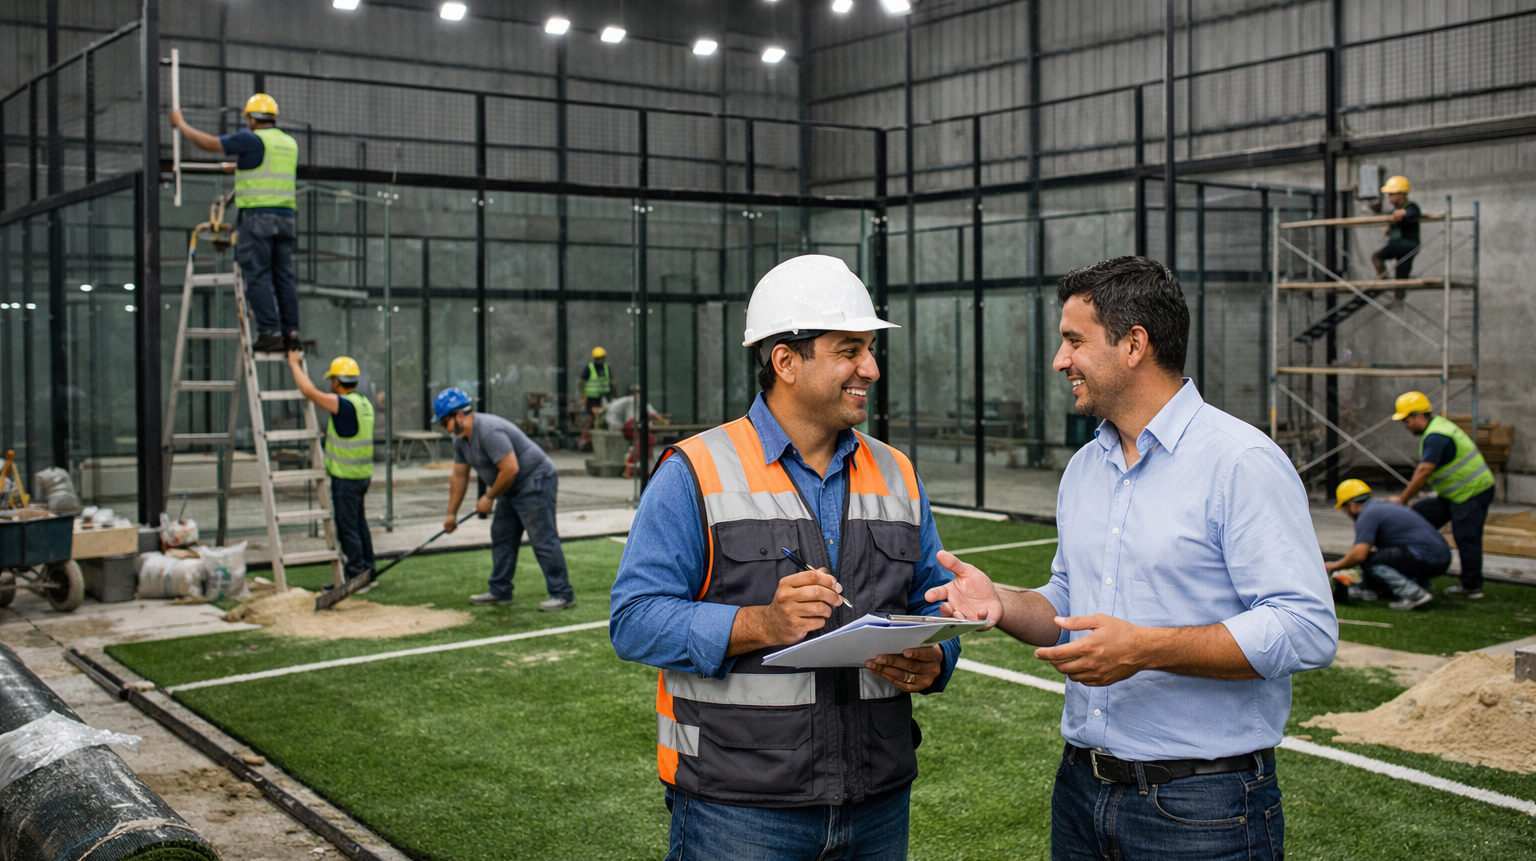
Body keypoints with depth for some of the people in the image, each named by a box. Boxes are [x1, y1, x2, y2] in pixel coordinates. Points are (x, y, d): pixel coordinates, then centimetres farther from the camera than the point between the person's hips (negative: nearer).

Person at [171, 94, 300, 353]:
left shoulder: (251, 140, -4)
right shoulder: (290, 143, 17)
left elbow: (208, 142, 2)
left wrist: (181, 124, 18)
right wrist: (240, 168, 50)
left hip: (258, 216, -6)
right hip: (287, 216, 6)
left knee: (258, 276, -5)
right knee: (284, 276, 7)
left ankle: (270, 332, -10)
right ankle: (291, 331, 4)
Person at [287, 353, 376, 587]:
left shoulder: (343, 403, -17)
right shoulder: (365, 404, 10)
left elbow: (309, 390, -18)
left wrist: (295, 363, -5)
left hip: (346, 477, -9)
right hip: (363, 474, 9)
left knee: (347, 526, -3)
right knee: (359, 524, 16)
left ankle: (357, 577, -1)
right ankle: (367, 573, 22)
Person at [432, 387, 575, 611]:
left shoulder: (489, 431, -26)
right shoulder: (461, 439, 7)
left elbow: (510, 469, -28)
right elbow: (459, 476, 16)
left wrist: (489, 497, -15)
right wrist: (452, 513, 17)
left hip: (536, 482, -11)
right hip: (512, 489, 11)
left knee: (543, 540, -11)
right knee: (501, 537, 15)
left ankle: (563, 594, -9)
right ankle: (500, 591, 25)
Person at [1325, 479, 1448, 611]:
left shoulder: (1367, 515, -7)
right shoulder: (1385, 504, 22)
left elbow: (1359, 555, -17)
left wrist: (1335, 566, 0)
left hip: (1424, 557, -10)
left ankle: (1414, 593, -16)